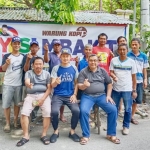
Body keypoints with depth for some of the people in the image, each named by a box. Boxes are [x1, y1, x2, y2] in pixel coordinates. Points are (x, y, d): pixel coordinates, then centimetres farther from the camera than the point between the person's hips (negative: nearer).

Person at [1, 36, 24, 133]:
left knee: (17, 103, 10)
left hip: (19, 84, 2)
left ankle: (16, 121, 24)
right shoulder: (7, 56, -1)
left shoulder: (23, 56, 5)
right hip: (8, 84, -1)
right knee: (6, 104, 2)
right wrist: (7, 63, -33)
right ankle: (7, 123, 16)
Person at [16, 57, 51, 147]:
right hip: (31, 95, 0)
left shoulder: (47, 74, 9)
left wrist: (43, 99, -12)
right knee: (24, 113, -20)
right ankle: (26, 136, -9)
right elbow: (26, 82, -16)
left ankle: (44, 135, -10)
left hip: (44, 95, 0)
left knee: (47, 112, -24)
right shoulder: (29, 73, 6)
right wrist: (28, 84, -43)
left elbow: (49, 88, 2)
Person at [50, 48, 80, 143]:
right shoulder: (56, 68, -1)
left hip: (70, 95, 1)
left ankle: (72, 132, 3)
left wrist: (74, 95, -3)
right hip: (58, 95, -1)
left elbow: (76, 83, 10)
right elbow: (52, 85, -4)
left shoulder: (74, 68, 4)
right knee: (54, 111, -27)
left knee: (76, 111, -24)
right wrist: (56, 82, -27)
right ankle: (56, 131, 3)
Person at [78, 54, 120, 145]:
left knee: (113, 110, -17)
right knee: (83, 111, -29)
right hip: (87, 96, -2)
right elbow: (79, 86, -4)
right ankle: (86, 136, -10)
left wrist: (108, 95, 1)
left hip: (101, 95, 3)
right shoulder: (83, 72, 1)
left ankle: (111, 134, 2)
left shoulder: (102, 71, 9)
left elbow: (109, 83, 13)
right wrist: (84, 85, -28)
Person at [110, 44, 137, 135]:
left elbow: (134, 77, 3)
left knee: (128, 109, 6)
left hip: (127, 89, -1)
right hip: (116, 88, 1)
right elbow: (111, 72, 0)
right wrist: (113, 76, -24)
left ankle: (126, 126, 22)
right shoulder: (113, 60, 0)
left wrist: (134, 90, 2)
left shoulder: (131, 62, 0)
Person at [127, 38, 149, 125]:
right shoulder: (127, 55, -5)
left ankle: (132, 116, 26)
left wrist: (145, 79, 5)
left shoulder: (144, 56, 5)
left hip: (139, 81, 4)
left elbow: (144, 69, 10)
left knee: (137, 100, 10)